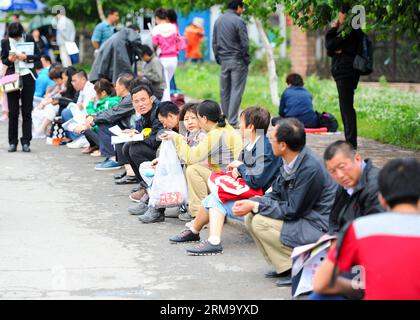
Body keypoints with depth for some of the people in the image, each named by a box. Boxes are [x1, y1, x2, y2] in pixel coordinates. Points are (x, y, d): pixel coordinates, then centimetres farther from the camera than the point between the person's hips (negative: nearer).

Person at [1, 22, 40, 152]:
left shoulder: (29, 38, -1)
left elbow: (38, 55, 1)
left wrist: (26, 57, -17)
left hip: (27, 77, 0)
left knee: (27, 112, 1)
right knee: (13, 112, 1)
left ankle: (26, 142, 5)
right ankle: (12, 142, 9)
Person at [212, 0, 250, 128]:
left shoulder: (218, 20, 9)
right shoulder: (239, 21, -13)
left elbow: (214, 42, 13)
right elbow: (244, 44, -13)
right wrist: (247, 60, -1)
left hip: (224, 60, 6)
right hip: (237, 61, -6)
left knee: (224, 91, 11)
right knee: (236, 91, -4)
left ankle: (225, 119, 16)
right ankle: (232, 121, -7)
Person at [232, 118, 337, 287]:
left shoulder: (310, 168, -26)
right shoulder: (289, 161, 1)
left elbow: (292, 210, -21)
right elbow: (275, 194, 11)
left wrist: (255, 206, -16)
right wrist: (250, 203, -7)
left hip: (318, 227, -9)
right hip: (301, 219, 9)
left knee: (260, 222, -18)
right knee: (250, 217, 2)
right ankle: (284, 266, 8)